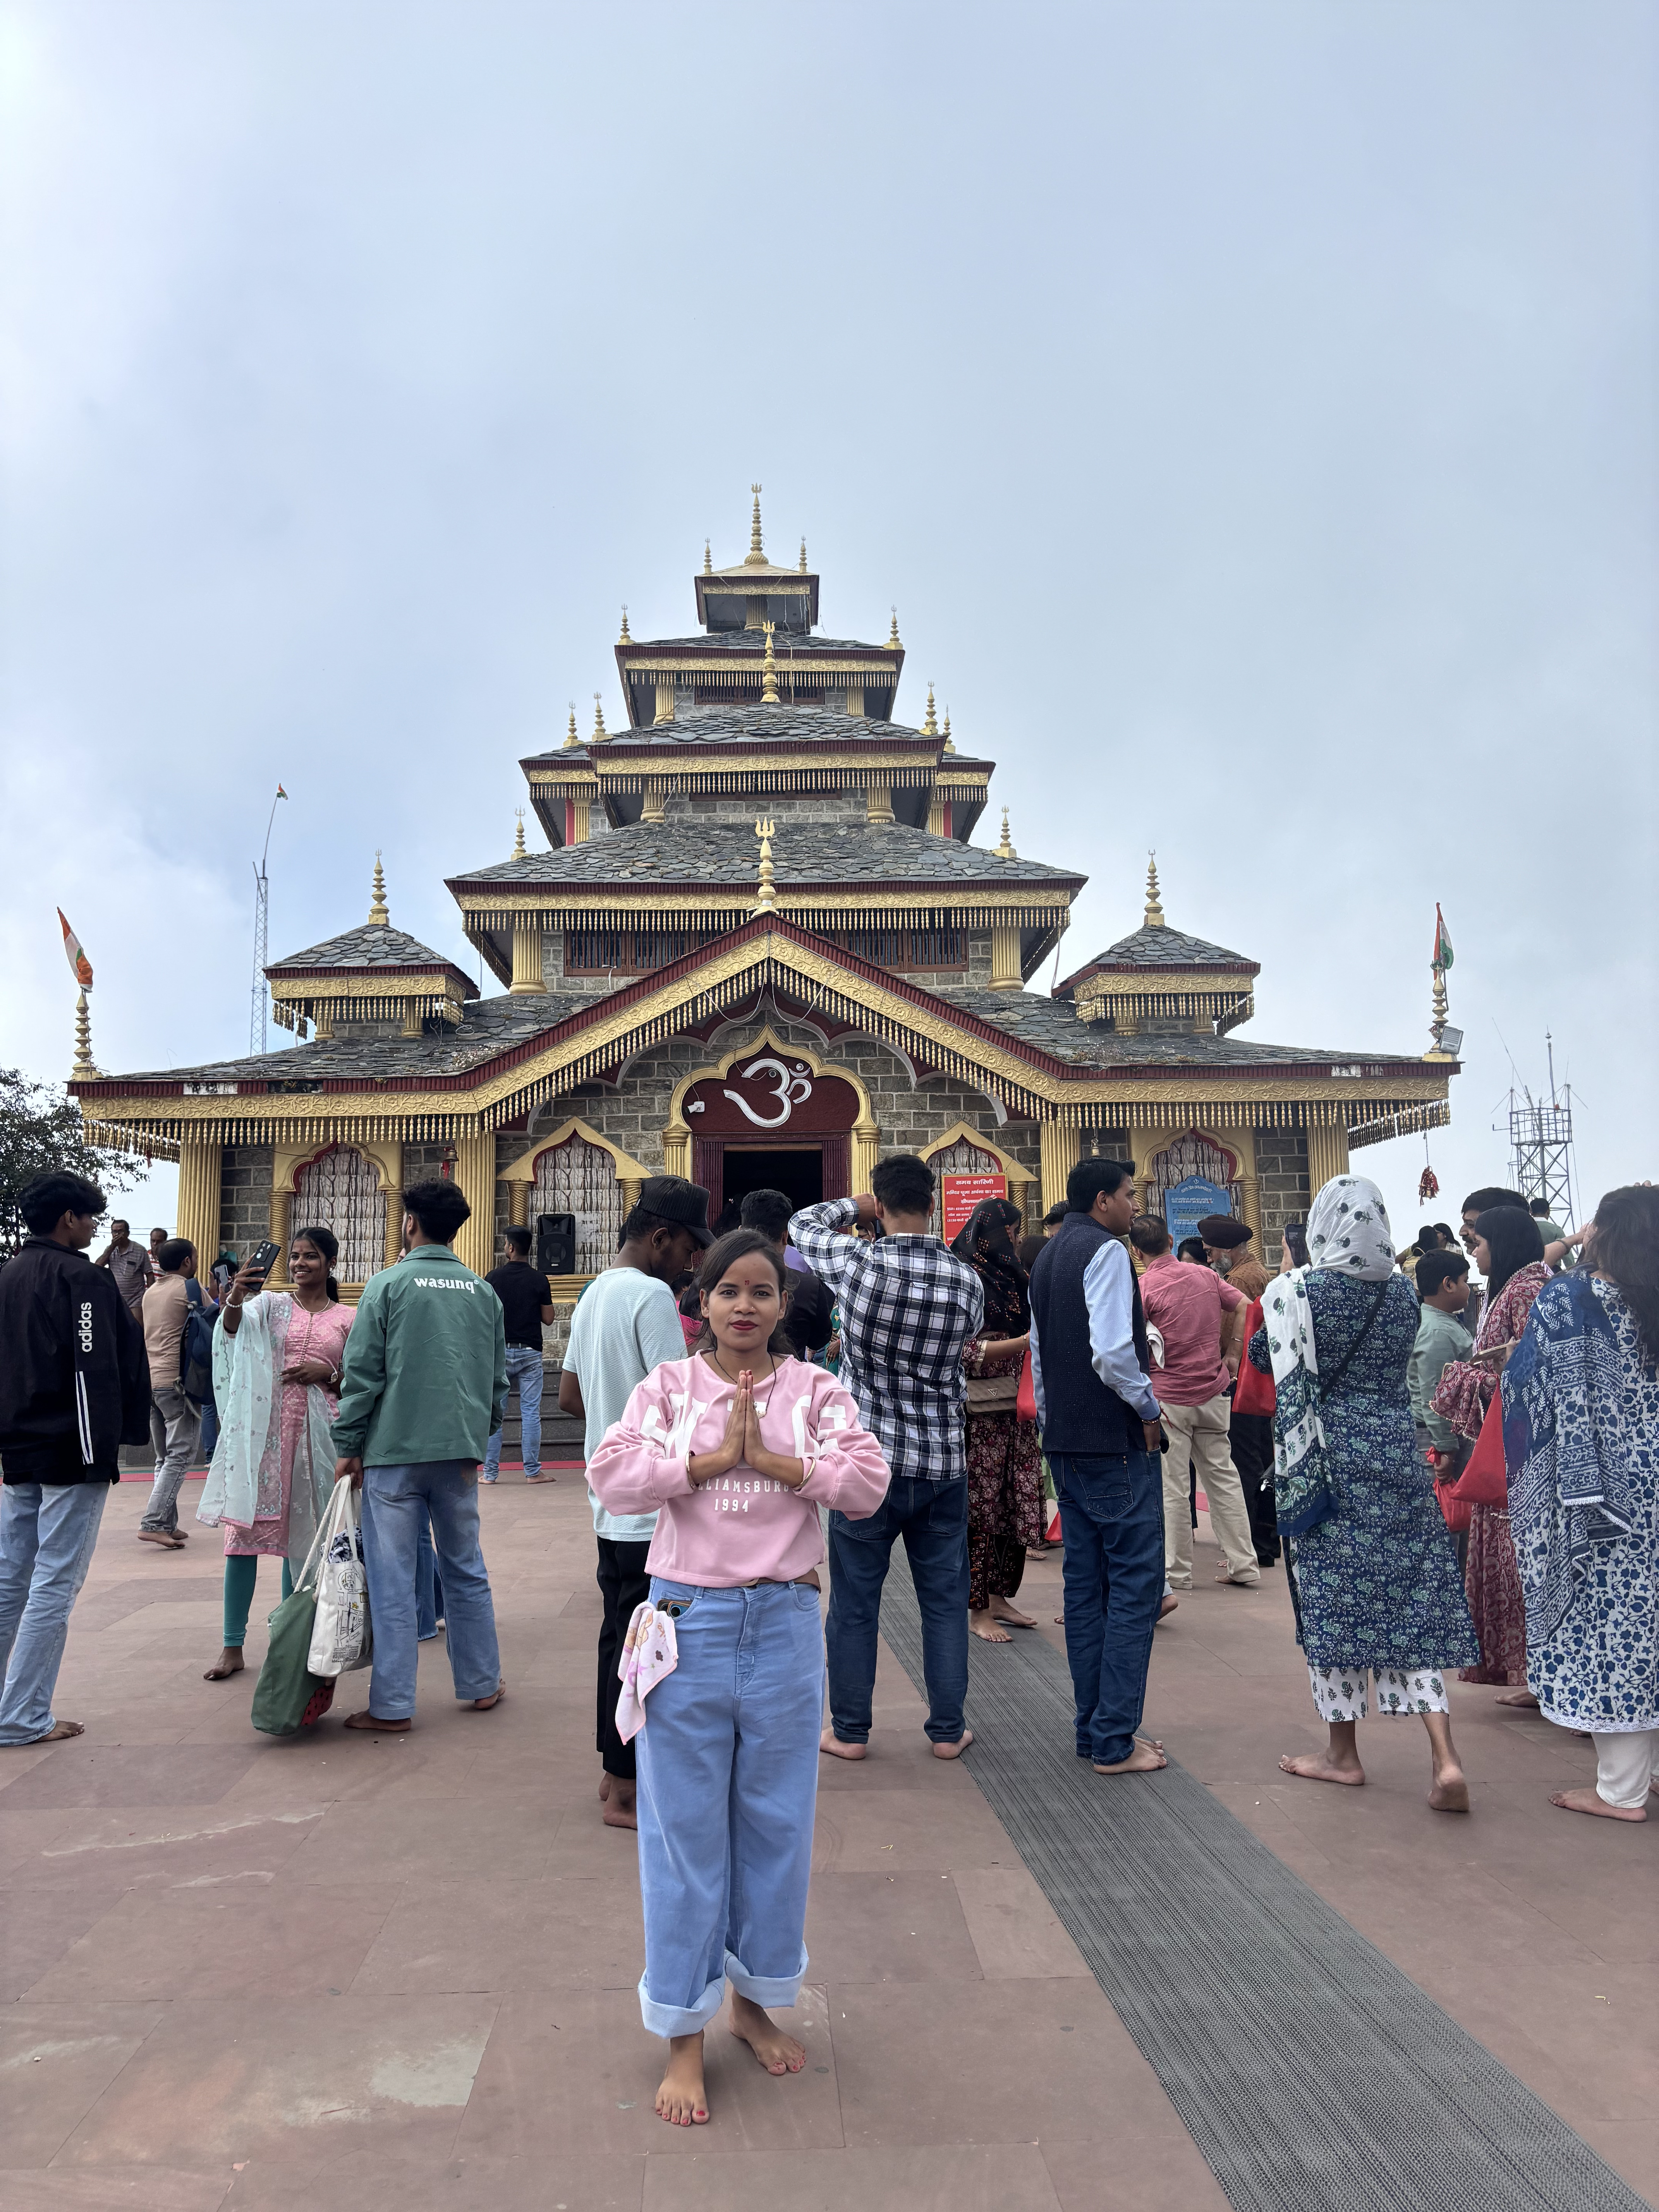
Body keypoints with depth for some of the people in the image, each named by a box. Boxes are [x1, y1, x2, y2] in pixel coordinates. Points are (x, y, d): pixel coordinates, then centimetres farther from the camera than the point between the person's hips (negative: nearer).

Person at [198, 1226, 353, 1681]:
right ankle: (233, 1647, 4)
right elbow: (236, 1324, -17)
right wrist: (234, 1298, -38)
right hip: (261, 1432, -1)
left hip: (314, 1434, 1)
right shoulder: (270, 1304, 5)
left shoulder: (347, 1319, 9)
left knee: (300, 1534, 7)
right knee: (244, 1529, -3)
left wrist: (327, 1373, -8)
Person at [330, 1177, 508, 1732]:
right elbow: (499, 1378, 11)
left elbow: (362, 1374, -8)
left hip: (394, 1452, -4)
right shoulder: (484, 1292, 6)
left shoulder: (388, 1286, -5)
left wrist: (348, 1447, -1)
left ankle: (392, 1707, 7)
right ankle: (481, 1684, 24)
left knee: (392, 1581, 3)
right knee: (466, 1570, 16)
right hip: (460, 1454, 4)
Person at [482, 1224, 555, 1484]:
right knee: (531, 1413, 3)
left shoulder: (494, 1278, -3)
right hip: (531, 1352, 0)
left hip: (500, 1351, 0)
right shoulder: (539, 1280, -2)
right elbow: (548, 1318, -1)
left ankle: (490, 1472, 8)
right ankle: (533, 1471, 3)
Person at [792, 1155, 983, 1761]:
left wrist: (858, 1206, 17)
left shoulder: (857, 1263, -14)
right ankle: (948, 1729, 22)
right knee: (945, 1601, 14)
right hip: (943, 1462, 2)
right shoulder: (967, 1280, -6)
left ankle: (849, 1730, 20)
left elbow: (803, 1223, 5)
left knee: (855, 1602, 10)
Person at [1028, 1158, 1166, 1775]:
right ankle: (1114, 1742, -1)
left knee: (1086, 1584, 12)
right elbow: (1112, 1353, -23)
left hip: (1065, 1442, 9)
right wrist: (1149, 1406, -9)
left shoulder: (1047, 1261, 16)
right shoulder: (1106, 1252, -12)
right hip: (1116, 1445, -9)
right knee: (1136, 1584, -3)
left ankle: (1092, 1731, 19)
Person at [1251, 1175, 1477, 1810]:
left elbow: (1261, 1355, 3)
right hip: (1397, 1454, 4)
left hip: (1326, 1459, -4)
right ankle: (1445, 1760, 0)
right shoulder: (1403, 1292, 2)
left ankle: (1343, 1753, 16)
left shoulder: (1298, 1292, -11)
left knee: (1332, 1598, 6)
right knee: (1412, 1598, 6)